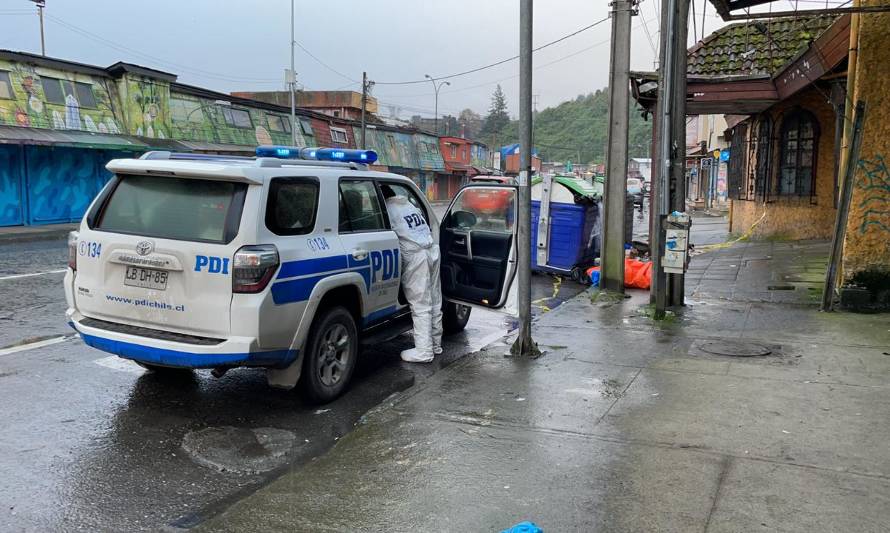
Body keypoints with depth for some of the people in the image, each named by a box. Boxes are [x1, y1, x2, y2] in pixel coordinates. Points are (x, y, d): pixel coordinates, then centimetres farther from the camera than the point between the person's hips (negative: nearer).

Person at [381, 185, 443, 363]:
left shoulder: (388, 209, -3)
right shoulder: (410, 205, 20)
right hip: (432, 250, 8)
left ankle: (424, 351, -4)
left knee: (420, 306, -6)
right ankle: (436, 345, 22)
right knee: (434, 303, 13)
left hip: (415, 256, -8)